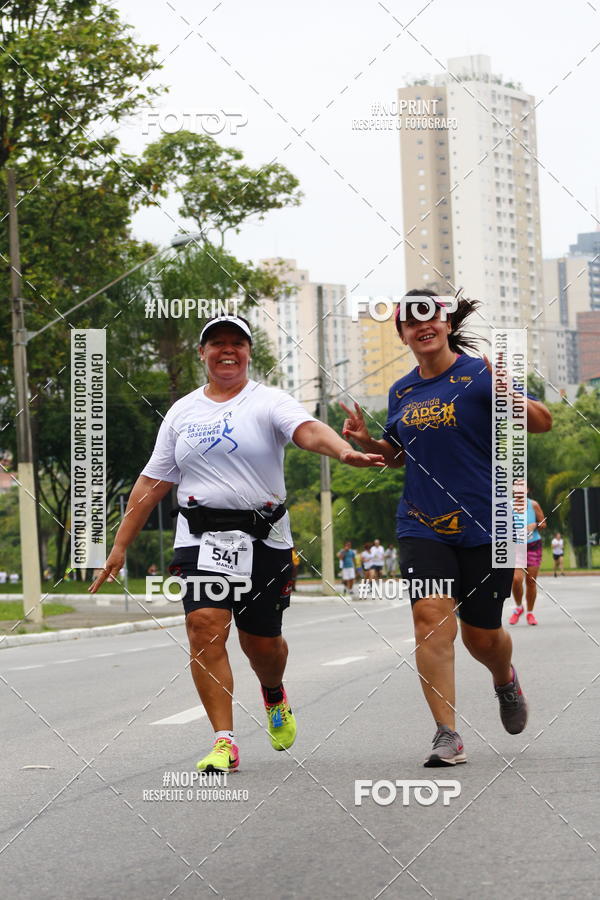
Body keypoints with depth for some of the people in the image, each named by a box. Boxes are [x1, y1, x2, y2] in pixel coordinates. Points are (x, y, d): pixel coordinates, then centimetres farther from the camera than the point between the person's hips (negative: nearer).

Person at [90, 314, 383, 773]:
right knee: (205, 628, -16)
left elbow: (309, 430, -19)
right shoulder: (182, 412, 12)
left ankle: (275, 696, 42)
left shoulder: (269, 402, 1)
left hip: (264, 539, -2)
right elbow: (151, 484, 15)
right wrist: (119, 548, 13)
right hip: (202, 539, 2)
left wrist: (344, 451, -42)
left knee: (261, 641, 6)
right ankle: (224, 741, -14)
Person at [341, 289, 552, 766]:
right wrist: (367, 441, 4)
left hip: (485, 524, -3)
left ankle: (506, 679, 43)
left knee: (482, 634, 6)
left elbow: (543, 422, -11)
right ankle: (447, 735, -17)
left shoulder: (479, 375, -6)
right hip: (423, 526, 3)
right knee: (432, 613, -18)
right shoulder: (402, 391, 10)